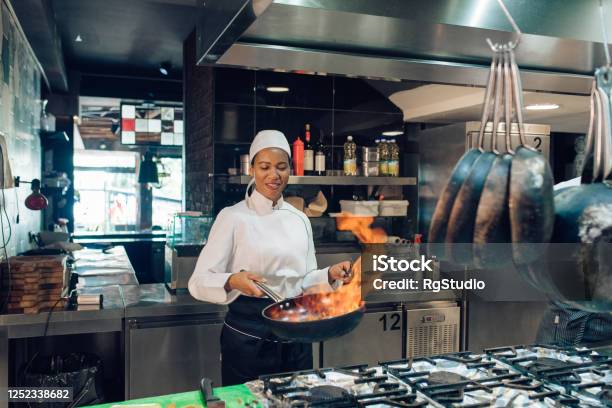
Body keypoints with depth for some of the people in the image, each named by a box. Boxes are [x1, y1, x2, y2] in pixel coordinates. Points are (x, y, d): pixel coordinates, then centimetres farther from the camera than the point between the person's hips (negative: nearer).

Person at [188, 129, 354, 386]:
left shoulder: (300, 219, 6)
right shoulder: (233, 217, -9)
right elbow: (199, 282, -13)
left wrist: (330, 275, -5)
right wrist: (233, 282, -31)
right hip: (248, 337, -5)